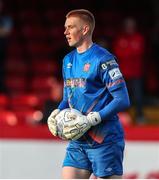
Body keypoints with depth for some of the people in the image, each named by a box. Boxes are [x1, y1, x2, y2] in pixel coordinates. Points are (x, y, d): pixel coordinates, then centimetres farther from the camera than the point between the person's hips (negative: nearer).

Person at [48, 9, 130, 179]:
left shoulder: (102, 59, -11)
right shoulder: (68, 60, 15)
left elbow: (123, 100, -15)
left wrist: (90, 120, -20)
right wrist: (56, 113, 2)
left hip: (104, 141, -7)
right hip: (77, 141, 8)